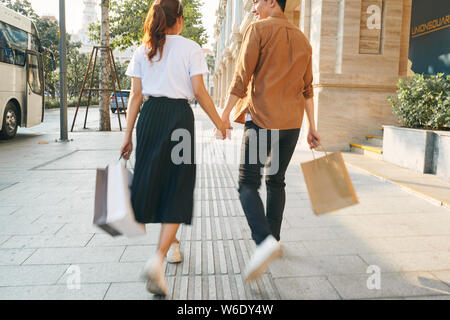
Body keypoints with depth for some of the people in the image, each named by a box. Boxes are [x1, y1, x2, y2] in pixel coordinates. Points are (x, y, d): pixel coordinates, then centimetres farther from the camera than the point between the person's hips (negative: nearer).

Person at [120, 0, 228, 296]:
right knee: (178, 189, 0)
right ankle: (157, 259, -13)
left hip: (150, 116, 4)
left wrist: (129, 135, 9)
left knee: (152, 179, 18)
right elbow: (199, 91, -6)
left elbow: (136, 96, 7)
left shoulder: (142, 51, 11)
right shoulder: (190, 48, 1)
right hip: (179, 115, -4)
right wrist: (219, 123, 4)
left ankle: (171, 241, 37)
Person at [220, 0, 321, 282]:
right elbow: (307, 88, 15)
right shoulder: (302, 39, 17)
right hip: (292, 122, 6)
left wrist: (224, 115, -4)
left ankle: (265, 241, -24)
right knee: (276, 181, 16)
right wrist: (312, 128, 16)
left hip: (262, 119, -6)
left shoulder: (259, 29, -1)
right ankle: (273, 241, 23)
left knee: (248, 184, -4)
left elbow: (242, 77, -8)